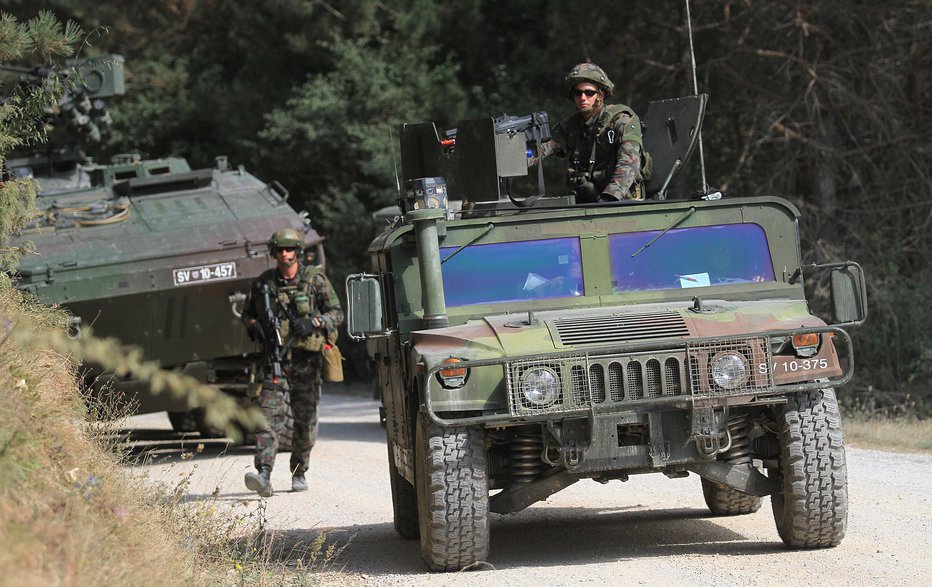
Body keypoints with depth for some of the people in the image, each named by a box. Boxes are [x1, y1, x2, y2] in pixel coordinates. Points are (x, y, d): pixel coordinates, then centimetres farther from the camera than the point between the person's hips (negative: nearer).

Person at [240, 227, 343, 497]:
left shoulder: (315, 279, 1)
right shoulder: (263, 283, 6)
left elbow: (337, 313, 2)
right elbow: (247, 314, 18)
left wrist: (314, 322, -17)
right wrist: (254, 327, -6)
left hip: (307, 360, 0)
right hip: (275, 358, 0)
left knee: (306, 419, 7)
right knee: (269, 414, -15)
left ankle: (299, 472, 23)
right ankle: (263, 475, -25)